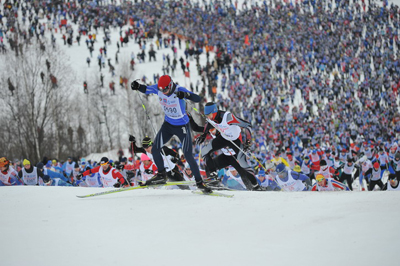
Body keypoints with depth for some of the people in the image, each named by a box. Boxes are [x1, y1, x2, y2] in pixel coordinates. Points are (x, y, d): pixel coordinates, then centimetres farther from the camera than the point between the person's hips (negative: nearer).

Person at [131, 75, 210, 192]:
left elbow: (198, 99, -36)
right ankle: (161, 175, 20)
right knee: (155, 149, -2)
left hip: (182, 127, -5)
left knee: (188, 155, -8)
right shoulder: (158, 88, -13)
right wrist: (137, 86, -16)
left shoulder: (179, 90, -27)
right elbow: (146, 90, 7)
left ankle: (199, 182, 4)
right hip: (168, 124, 5)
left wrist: (185, 95, -55)